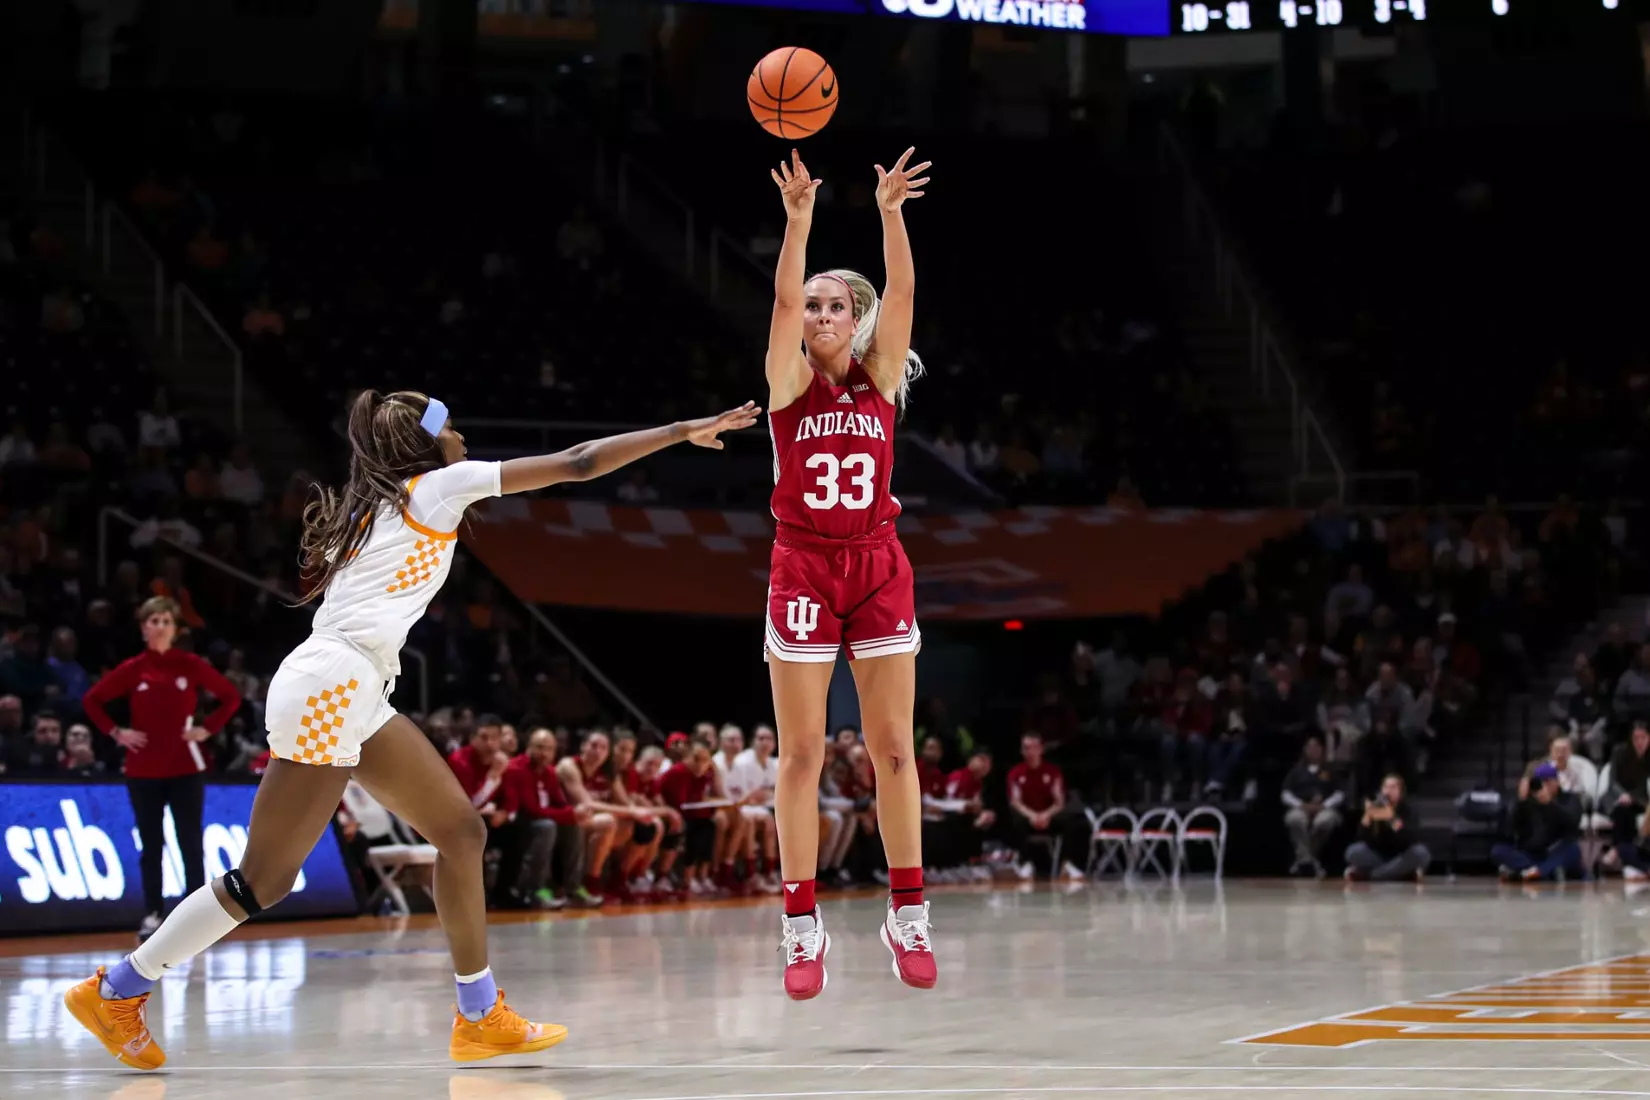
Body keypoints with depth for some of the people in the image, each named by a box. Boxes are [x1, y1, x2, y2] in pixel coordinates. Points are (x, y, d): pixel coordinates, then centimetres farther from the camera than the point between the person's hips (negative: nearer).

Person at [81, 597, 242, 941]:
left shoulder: (191, 665, -1)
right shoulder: (132, 669, 1)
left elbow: (231, 697, 5)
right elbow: (91, 700, 8)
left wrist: (208, 729, -5)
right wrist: (115, 732, -2)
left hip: (185, 767, -1)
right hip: (143, 769, 1)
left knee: (191, 844, -1)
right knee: (151, 846, 5)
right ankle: (152, 916, 9)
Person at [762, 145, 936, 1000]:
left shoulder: (880, 378, 4)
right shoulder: (789, 383, 0)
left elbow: (902, 291, -9)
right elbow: (784, 299, -16)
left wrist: (890, 214, -21)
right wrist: (799, 220, -27)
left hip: (879, 568, 1)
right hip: (803, 569, -1)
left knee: (893, 747, 2)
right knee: (801, 753, 0)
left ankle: (907, 913, 9)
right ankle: (802, 925, 3)